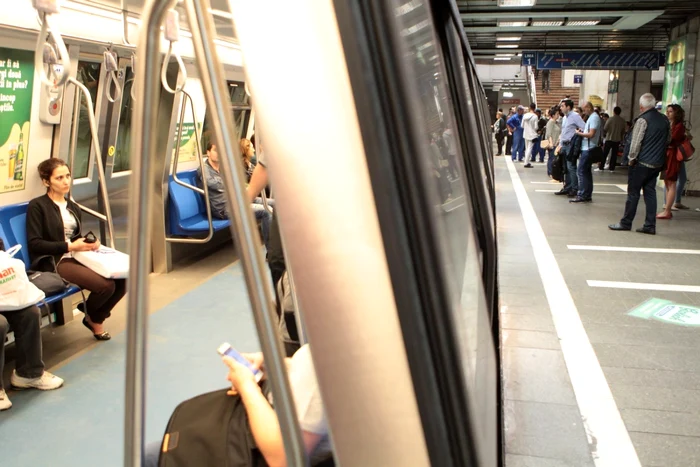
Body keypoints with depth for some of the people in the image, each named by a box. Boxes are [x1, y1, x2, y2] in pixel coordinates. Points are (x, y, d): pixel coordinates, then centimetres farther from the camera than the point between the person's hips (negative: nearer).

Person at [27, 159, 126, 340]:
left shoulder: (73, 207, 19)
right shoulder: (37, 206, -4)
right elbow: (34, 244, -11)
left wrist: (90, 243, -4)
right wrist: (69, 246, -18)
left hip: (77, 257, 7)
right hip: (53, 262, -7)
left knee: (121, 280, -17)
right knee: (106, 285, -27)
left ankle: (96, 318, 8)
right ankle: (90, 315, 8)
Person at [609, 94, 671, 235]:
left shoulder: (643, 120, -14)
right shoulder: (665, 120, 7)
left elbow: (636, 142, -16)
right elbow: (668, 140, 16)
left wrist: (631, 158, -5)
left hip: (641, 163, -6)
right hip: (657, 164, 6)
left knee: (633, 193, 2)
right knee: (650, 193, 9)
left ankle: (626, 223, 8)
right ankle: (650, 226, 8)